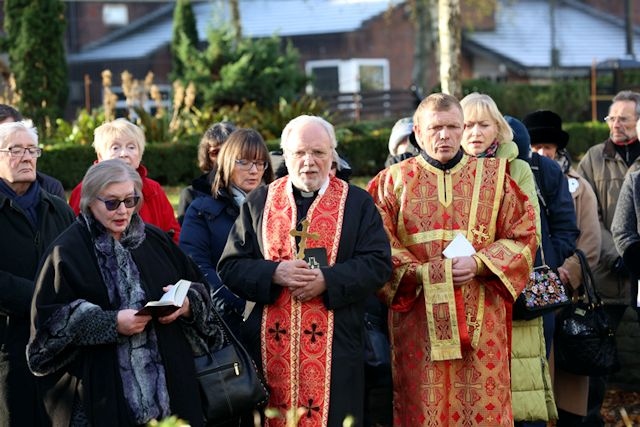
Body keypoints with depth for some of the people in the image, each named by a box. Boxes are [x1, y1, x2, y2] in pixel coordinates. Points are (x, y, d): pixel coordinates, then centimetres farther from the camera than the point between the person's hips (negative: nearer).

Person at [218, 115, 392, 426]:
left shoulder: (357, 203, 6)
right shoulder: (258, 202, 10)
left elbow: (379, 263, -2)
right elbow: (230, 266, 6)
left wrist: (327, 280, -16)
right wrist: (274, 273, -13)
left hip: (335, 346, -1)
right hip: (271, 346, 1)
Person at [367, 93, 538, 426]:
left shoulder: (493, 177, 9)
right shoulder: (393, 182, 6)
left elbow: (523, 236, 5)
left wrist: (479, 264, -10)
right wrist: (422, 273, -15)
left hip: (481, 323, 1)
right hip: (418, 322, -1)